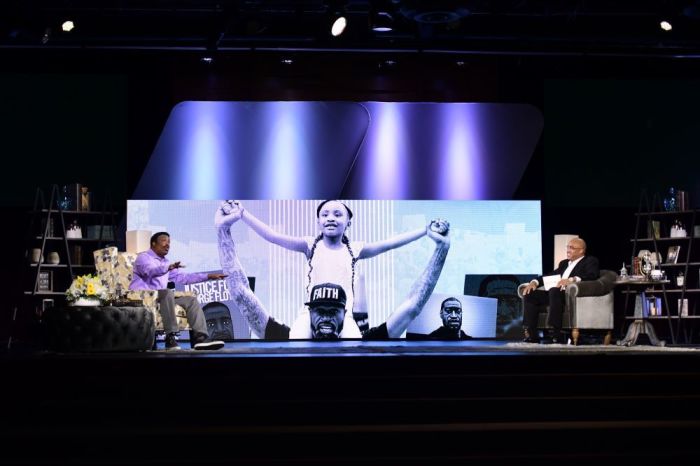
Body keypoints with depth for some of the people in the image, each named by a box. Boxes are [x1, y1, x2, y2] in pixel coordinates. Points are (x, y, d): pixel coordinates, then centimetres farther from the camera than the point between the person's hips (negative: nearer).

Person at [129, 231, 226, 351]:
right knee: (168, 292, -35)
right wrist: (169, 267, -46)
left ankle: (200, 337, -25)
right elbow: (150, 270, -25)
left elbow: (182, 277, 24)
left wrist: (208, 276, 16)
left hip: (161, 298, 9)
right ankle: (170, 338, -38)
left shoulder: (165, 262, 25)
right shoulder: (144, 257, -2)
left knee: (190, 300, -6)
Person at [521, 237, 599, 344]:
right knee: (529, 294, -11)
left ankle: (557, 335, -37)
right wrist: (535, 282, 3)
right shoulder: (564, 263, 31)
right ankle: (531, 335, -16)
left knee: (554, 291, -37)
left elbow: (593, 275, -12)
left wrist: (572, 280, -28)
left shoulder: (590, 261, 9)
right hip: (555, 294, 8)